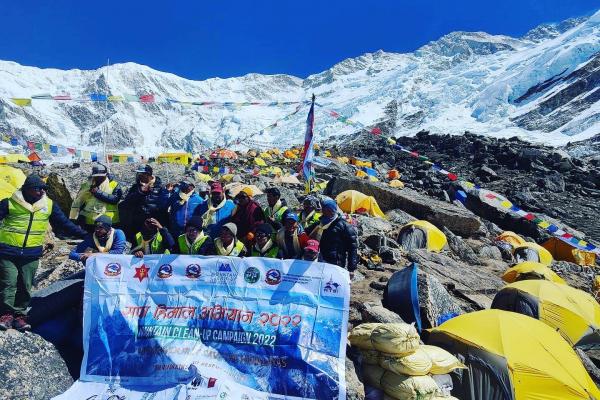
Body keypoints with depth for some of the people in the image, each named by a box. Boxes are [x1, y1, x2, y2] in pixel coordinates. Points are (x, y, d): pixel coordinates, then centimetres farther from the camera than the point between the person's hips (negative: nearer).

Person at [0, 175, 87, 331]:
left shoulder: (49, 204, 4)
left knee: (25, 286, 7)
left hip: (31, 254, 2)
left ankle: (20, 315, 18)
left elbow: (64, 224, 7)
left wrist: (85, 234, 3)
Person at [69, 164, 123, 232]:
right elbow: (77, 203, 10)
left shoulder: (114, 185, 1)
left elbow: (115, 199, -16)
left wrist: (98, 193, -18)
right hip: (89, 224, 3)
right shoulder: (86, 186, 9)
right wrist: (73, 218, 4)